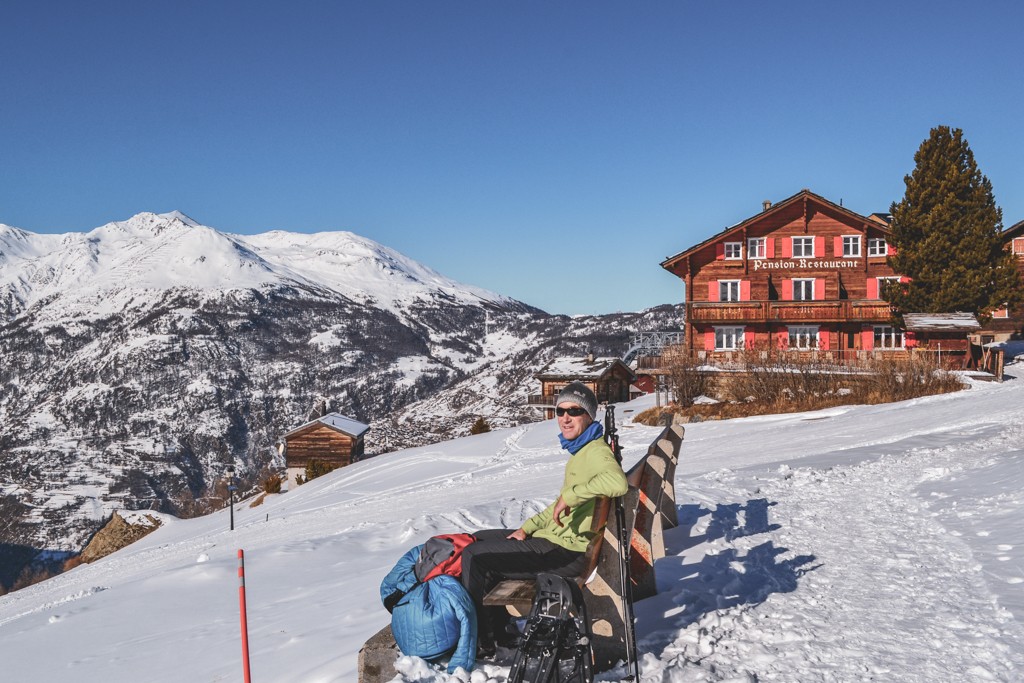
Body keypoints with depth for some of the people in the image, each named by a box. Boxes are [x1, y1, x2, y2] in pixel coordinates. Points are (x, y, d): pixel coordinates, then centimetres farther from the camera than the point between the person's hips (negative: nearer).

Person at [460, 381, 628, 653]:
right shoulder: (580, 450, 14)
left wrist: (570, 495, -33)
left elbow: (618, 482, -41)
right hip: (555, 537, 11)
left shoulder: (597, 451, -18)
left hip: (567, 553, -11)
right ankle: (498, 630, 25)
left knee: (473, 556, -10)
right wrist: (527, 528, 13)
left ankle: (484, 640, 5)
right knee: (478, 539, 22)